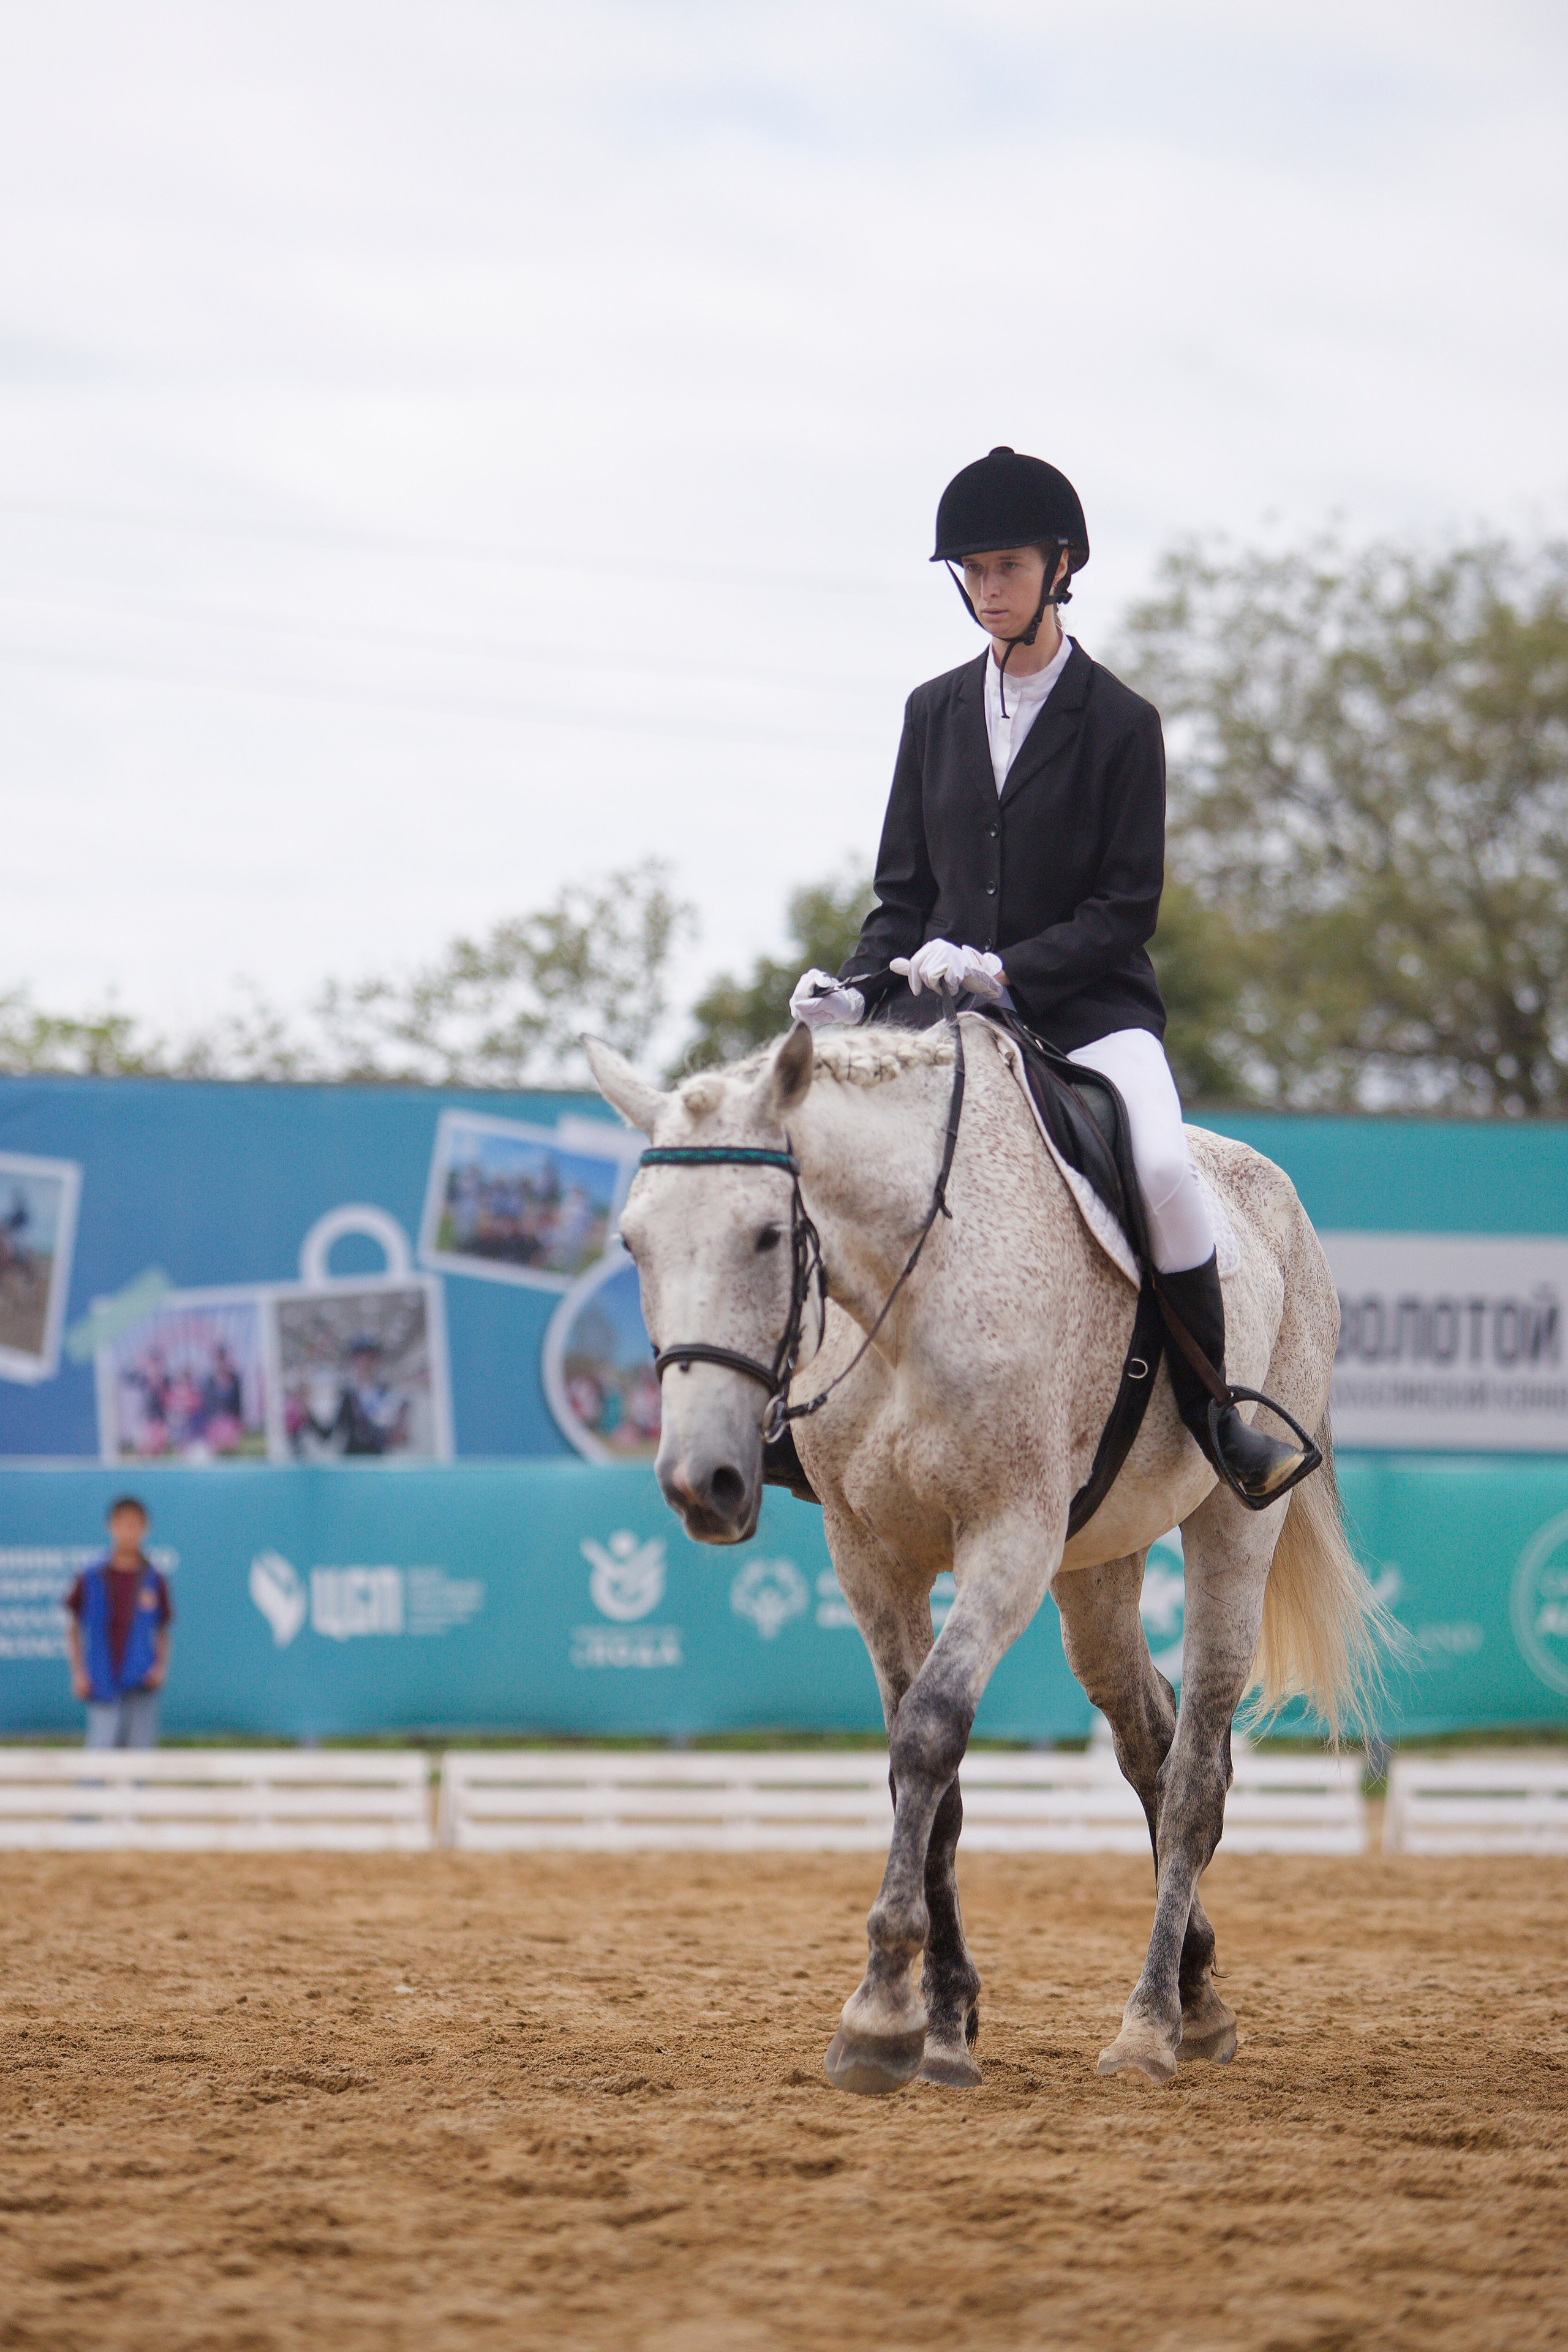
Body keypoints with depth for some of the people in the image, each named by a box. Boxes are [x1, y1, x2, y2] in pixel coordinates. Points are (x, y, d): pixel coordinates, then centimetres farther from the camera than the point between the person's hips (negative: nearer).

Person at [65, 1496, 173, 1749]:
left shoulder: (154, 1581, 6)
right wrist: (78, 1672, -1)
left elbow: (162, 1633, 13)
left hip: (141, 1686, 1)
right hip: (103, 1686, -1)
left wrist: (160, 1668, -3)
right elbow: (74, 1630, 9)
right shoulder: (91, 1578, 3)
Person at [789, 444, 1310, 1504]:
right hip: (946, 1001, 4)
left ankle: (1215, 1413, -15)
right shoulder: (935, 713, 12)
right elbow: (904, 890, 15)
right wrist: (857, 988, -4)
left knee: (1165, 1168, -32)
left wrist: (1007, 971, -19)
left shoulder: (1121, 724, -1)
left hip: (1087, 1006, -4)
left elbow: (1128, 908, -5)